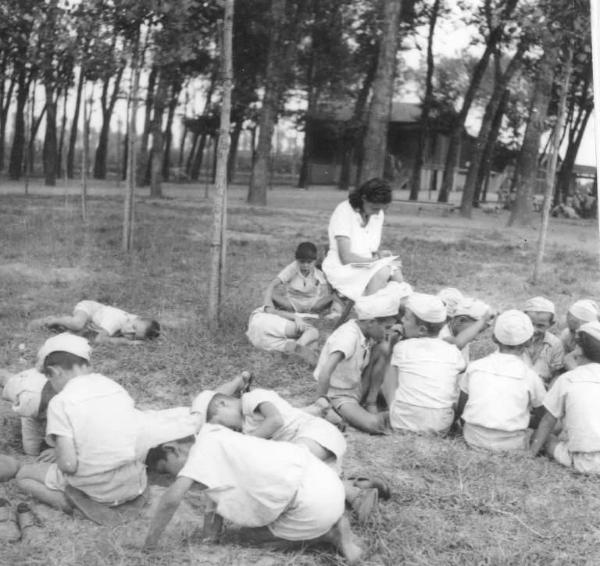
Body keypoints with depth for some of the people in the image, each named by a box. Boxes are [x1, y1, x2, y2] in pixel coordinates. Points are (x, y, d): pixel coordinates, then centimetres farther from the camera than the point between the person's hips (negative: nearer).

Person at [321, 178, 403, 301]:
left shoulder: (378, 214, 3)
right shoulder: (344, 212, -17)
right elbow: (346, 257, -23)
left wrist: (378, 254, -8)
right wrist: (379, 261, -23)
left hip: (366, 266, 6)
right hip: (342, 268, -6)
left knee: (395, 271, -22)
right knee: (382, 271, -31)